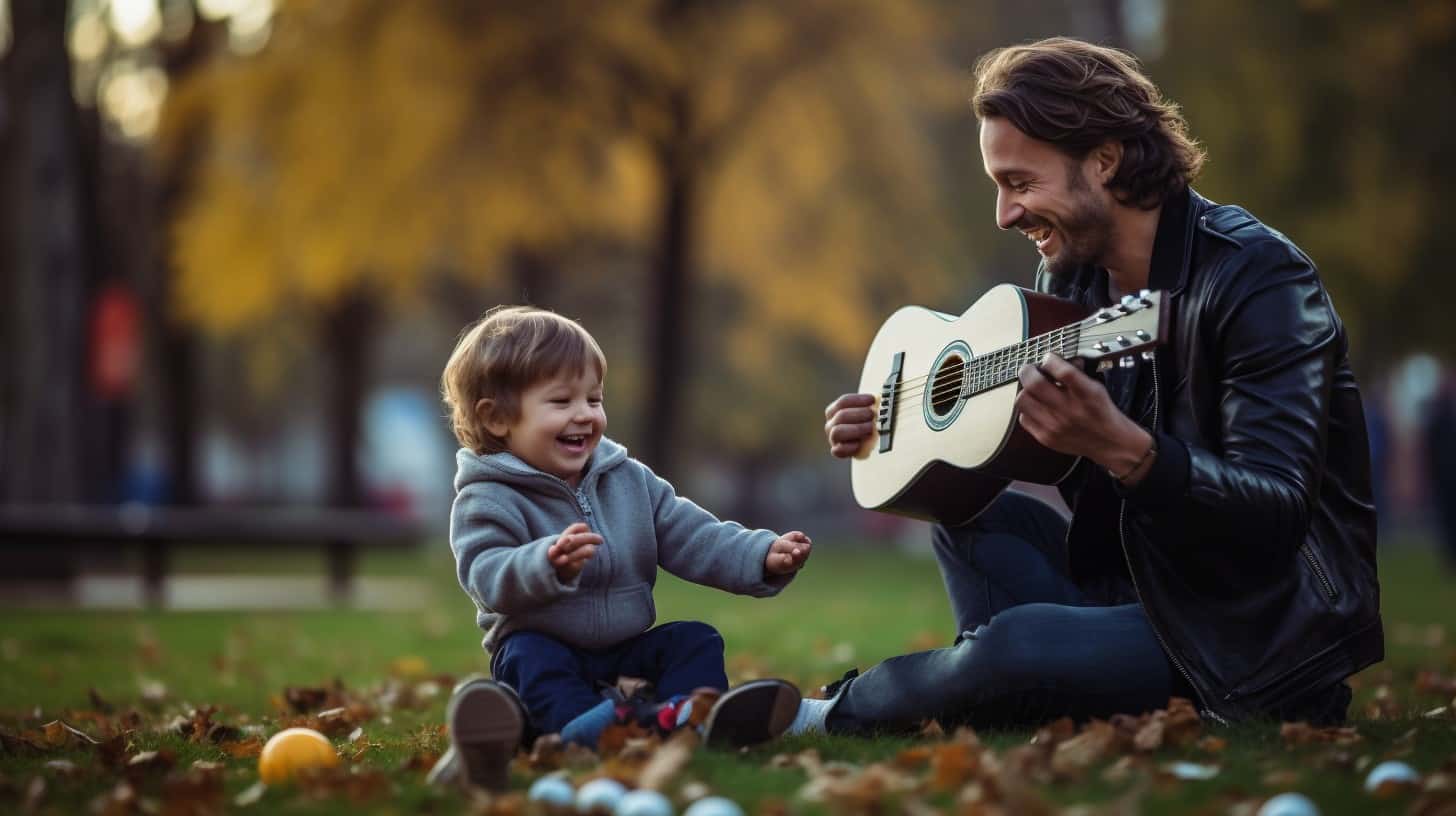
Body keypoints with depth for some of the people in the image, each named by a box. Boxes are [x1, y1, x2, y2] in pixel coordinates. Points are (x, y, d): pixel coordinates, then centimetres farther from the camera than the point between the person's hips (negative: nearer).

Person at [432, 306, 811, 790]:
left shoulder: (631, 481, 9)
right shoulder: (488, 500, -9)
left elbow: (695, 539, 6)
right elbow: (488, 577, -25)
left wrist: (764, 556, -9)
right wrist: (549, 564, -45)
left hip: (627, 651, 5)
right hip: (544, 646, -5)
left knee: (696, 639, -12)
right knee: (530, 659, -34)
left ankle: (698, 718, -44)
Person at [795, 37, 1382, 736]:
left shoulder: (1255, 277, -19)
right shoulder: (1071, 274, 4)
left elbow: (1278, 511, -29)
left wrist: (1123, 448, -44)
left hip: (1264, 635, -9)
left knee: (1019, 646, -27)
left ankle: (826, 716, -1)